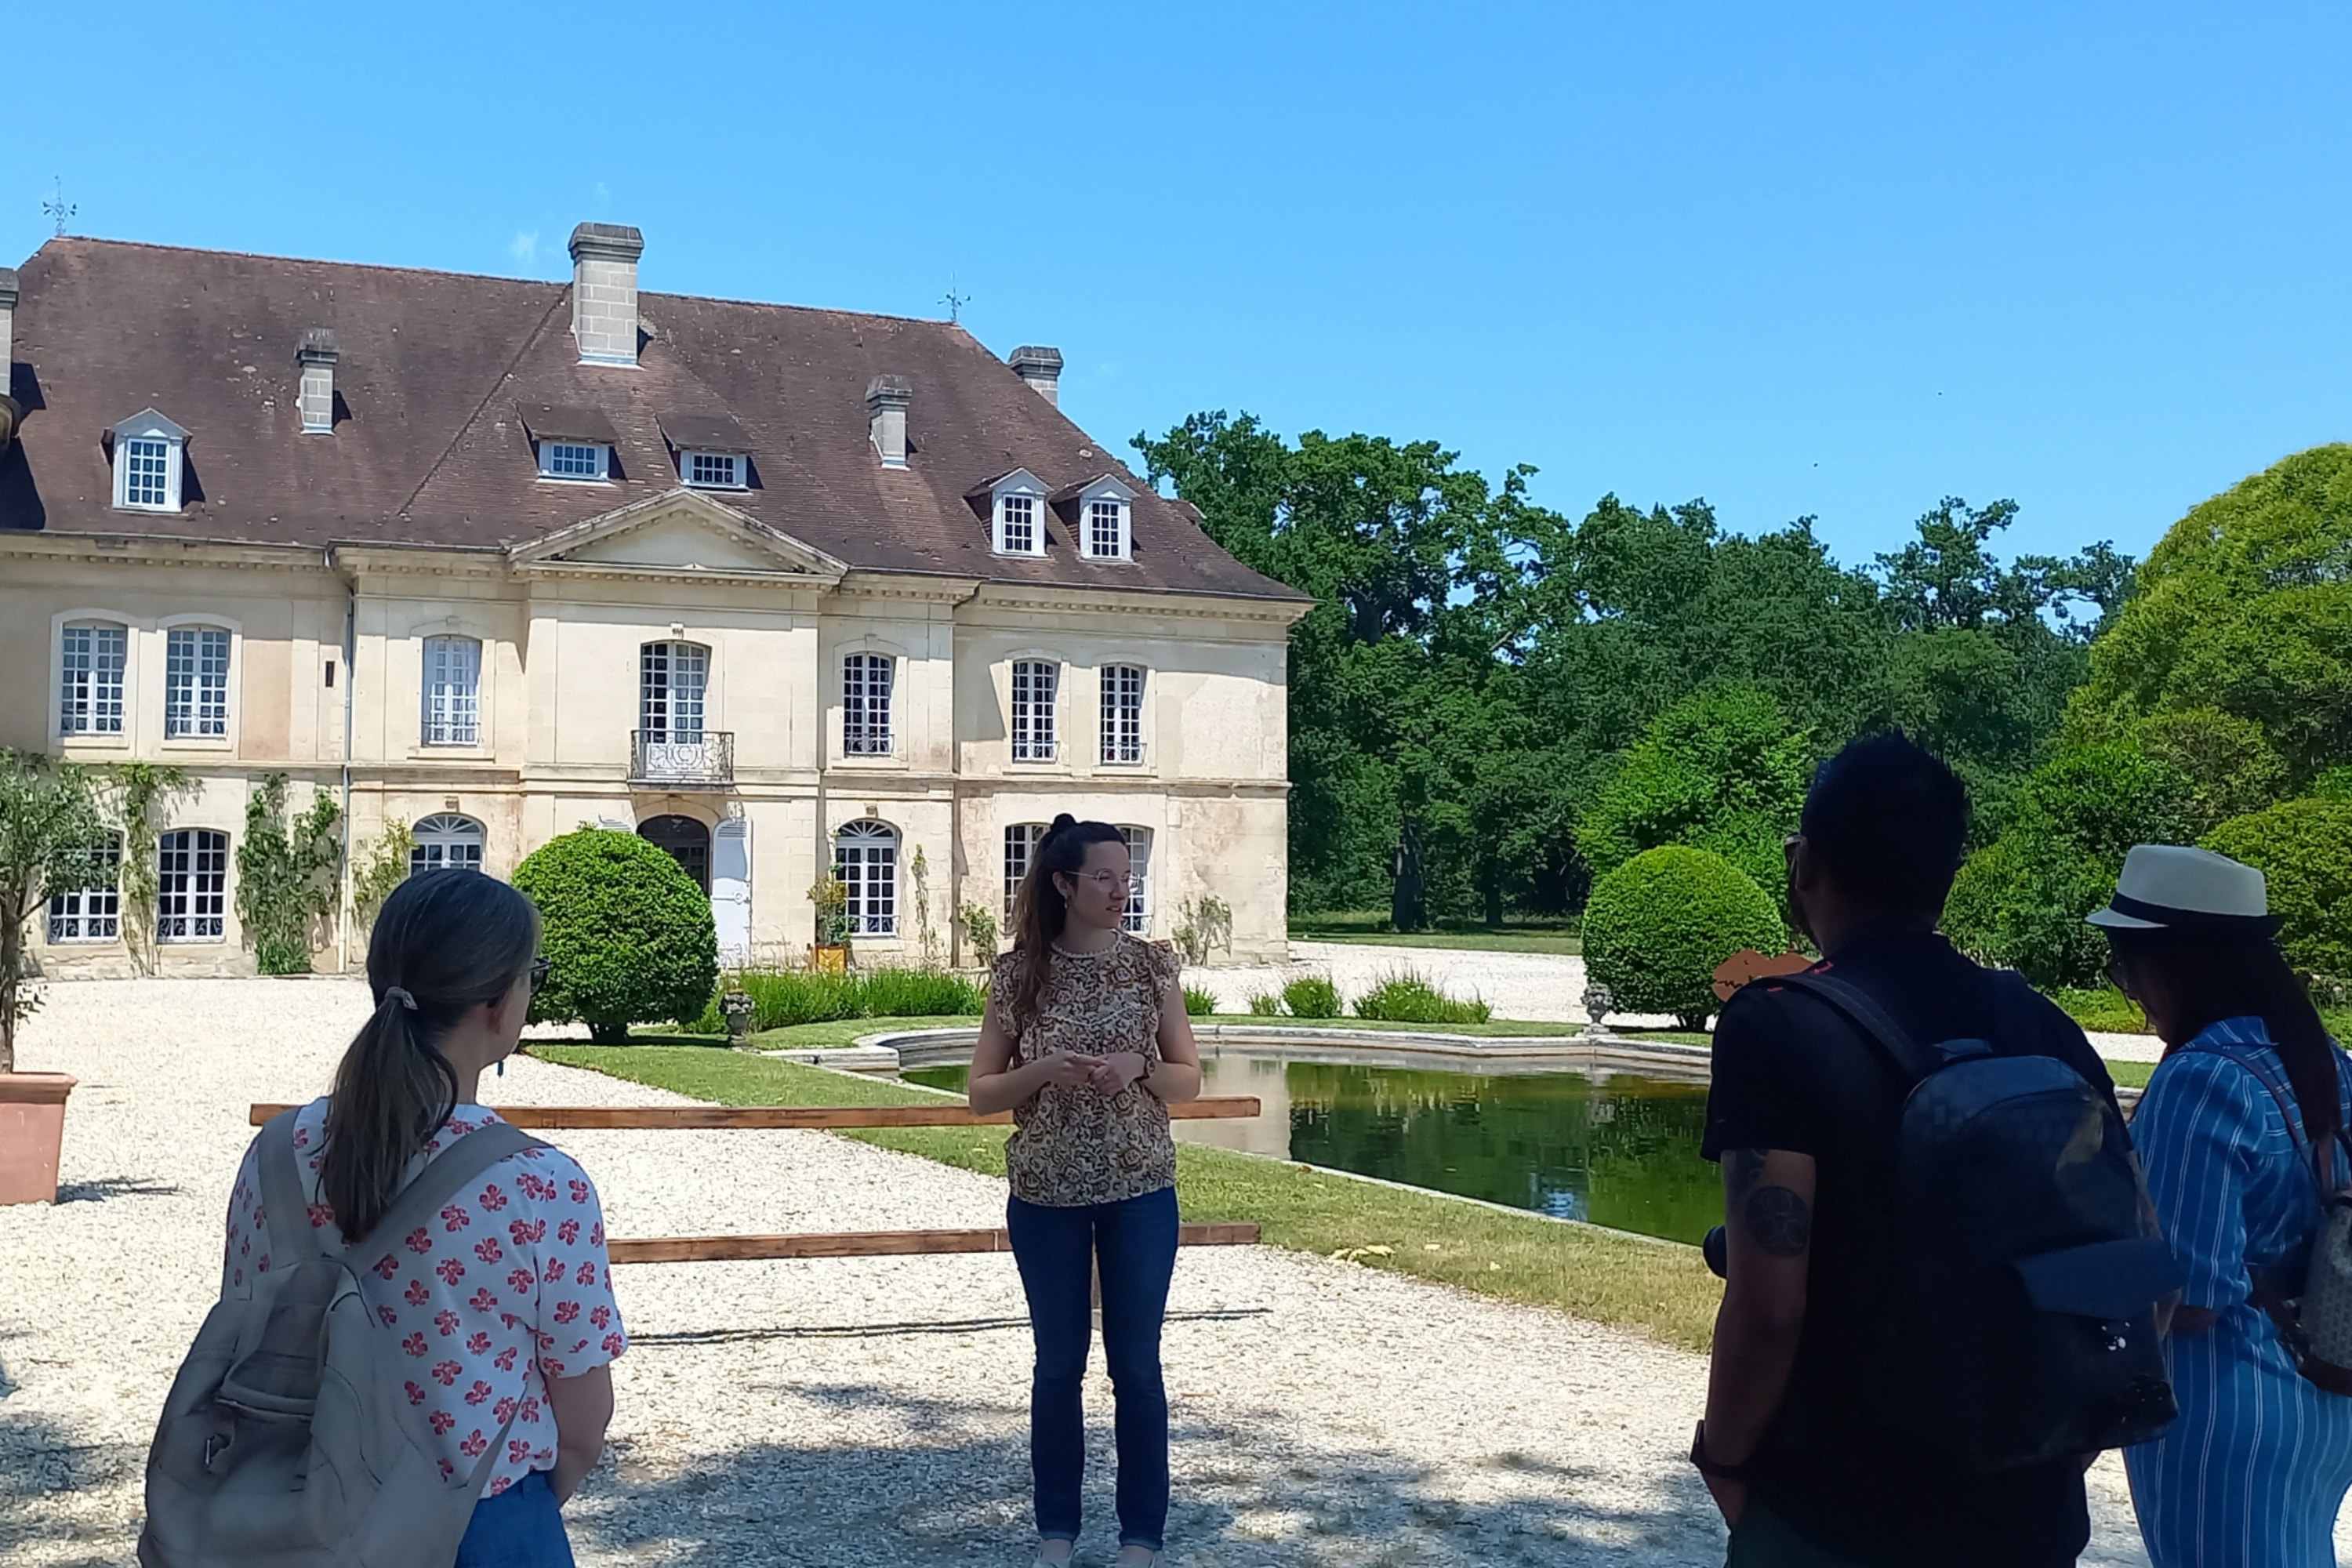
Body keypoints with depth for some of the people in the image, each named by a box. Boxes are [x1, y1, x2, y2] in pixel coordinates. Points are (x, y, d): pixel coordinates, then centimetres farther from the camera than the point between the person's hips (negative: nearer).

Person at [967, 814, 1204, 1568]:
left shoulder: (1152, 964, -2)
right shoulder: (1019, 974, -4)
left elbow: (1188, 1079, 4)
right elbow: (981, 1092, 0)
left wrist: (1139, 1066, -16)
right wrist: (1043, 1071, -18)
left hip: (1140, 1191, 0)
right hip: (1046, 1195, 0)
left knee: (1137, 1365, 5)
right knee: (1058, 1364, 10)